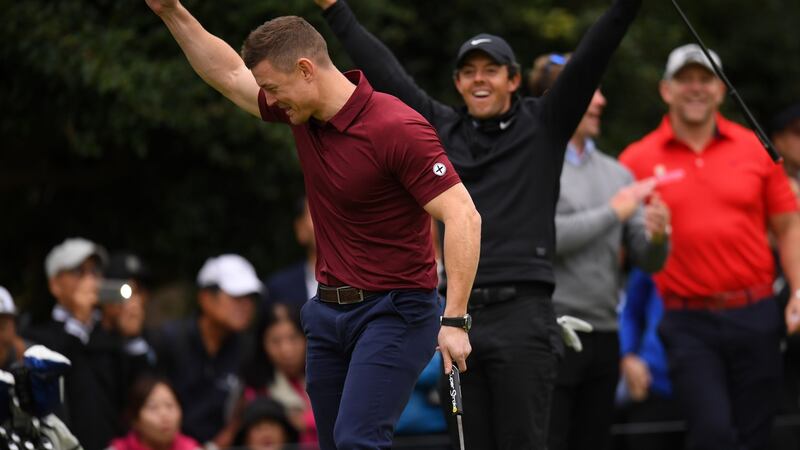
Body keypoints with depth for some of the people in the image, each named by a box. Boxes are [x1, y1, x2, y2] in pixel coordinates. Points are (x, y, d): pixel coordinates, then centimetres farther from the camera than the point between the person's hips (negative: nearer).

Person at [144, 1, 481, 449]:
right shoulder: (306, 115, 3)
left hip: (394, 311, -8)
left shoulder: (398, 129, -22)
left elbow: (463, 217, -24)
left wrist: (455, 320, -30)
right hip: (330, 308, 8)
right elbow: (230, 75, 20)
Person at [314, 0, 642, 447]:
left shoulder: (542, 126, 5)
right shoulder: (442, 129, 14)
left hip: (523, 314, -4)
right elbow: (385, 72, 19)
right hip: (460, 313, 4)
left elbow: (592, 55, -3)